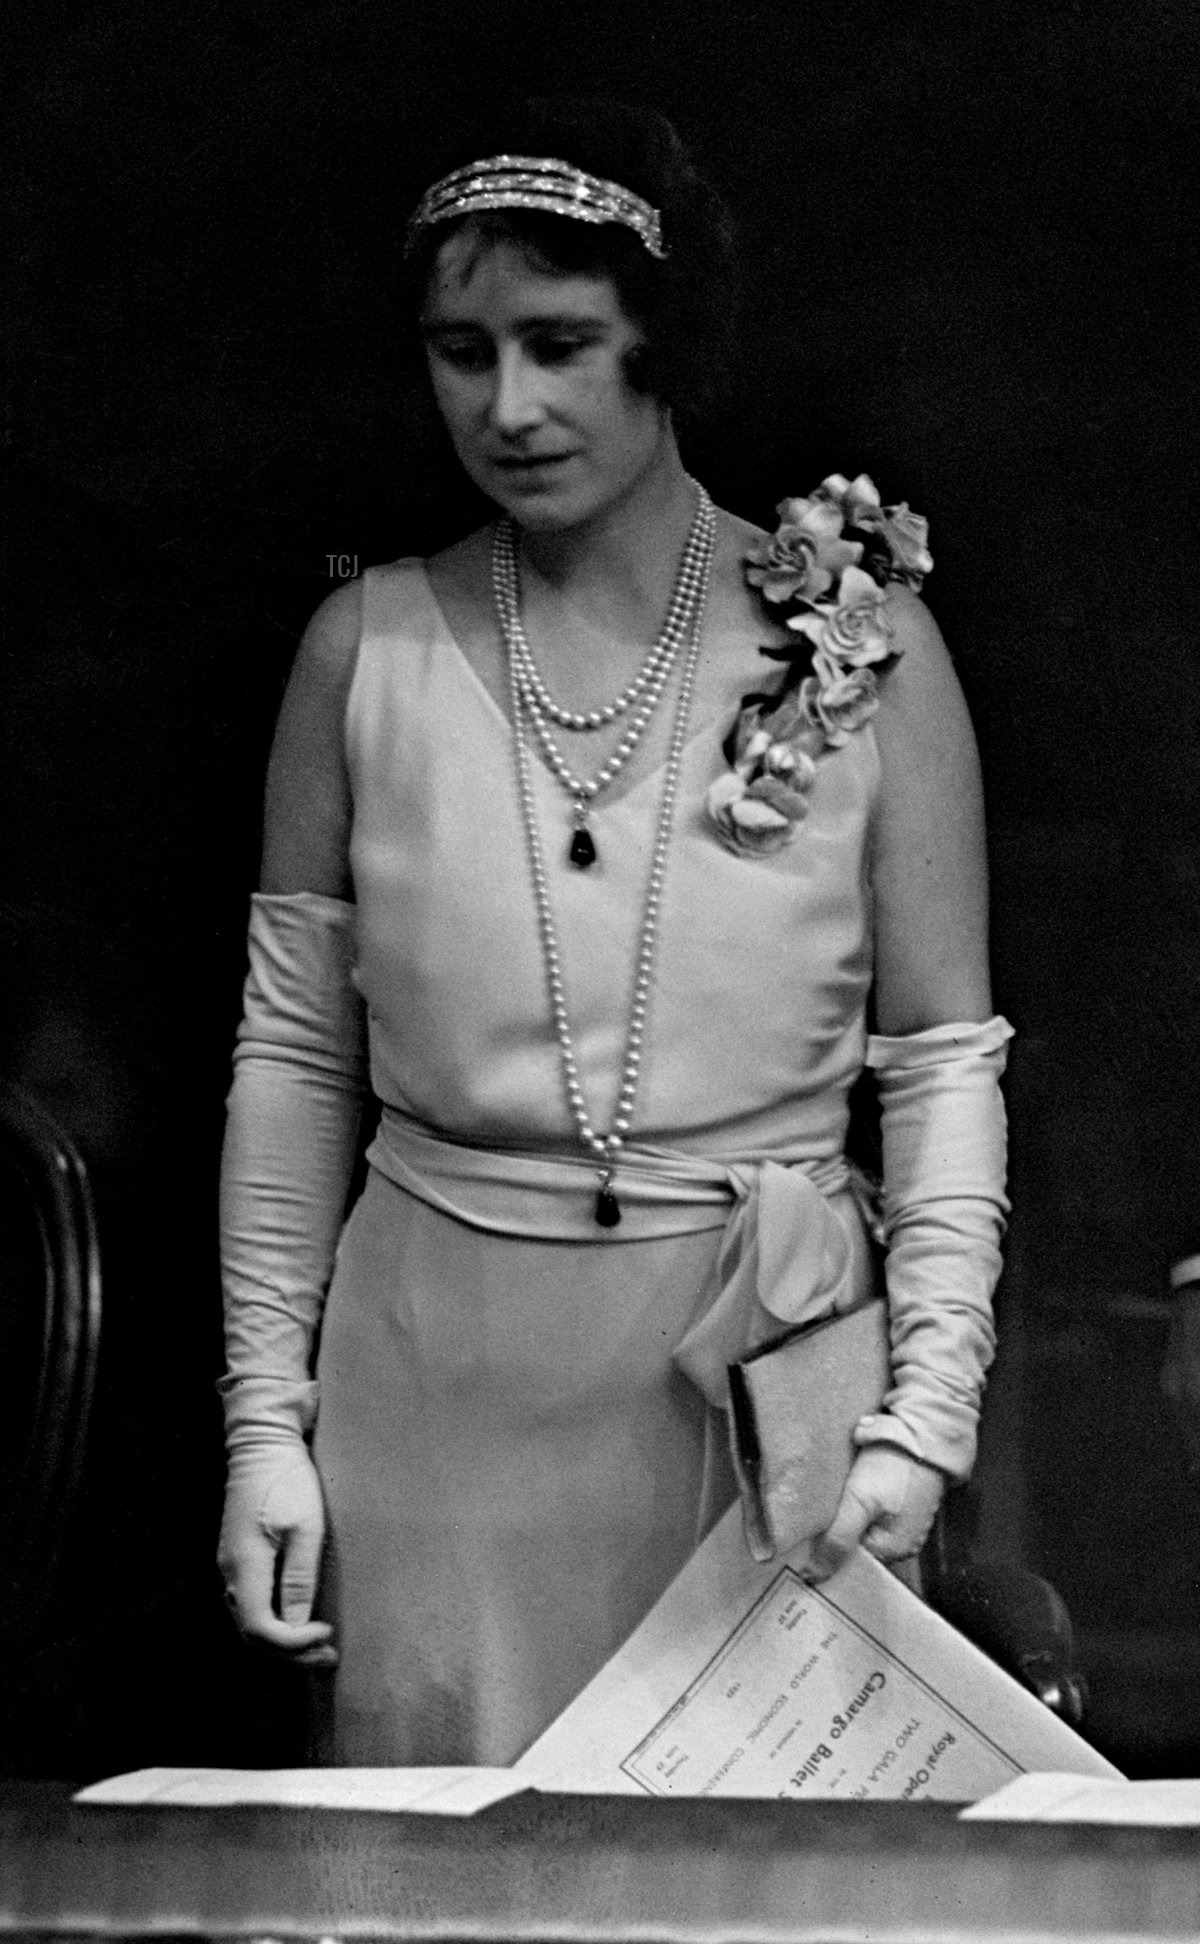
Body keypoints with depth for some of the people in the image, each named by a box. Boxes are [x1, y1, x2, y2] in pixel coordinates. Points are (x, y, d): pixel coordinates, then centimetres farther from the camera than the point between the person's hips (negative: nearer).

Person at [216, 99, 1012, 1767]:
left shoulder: (856, 640, -2)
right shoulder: (370, 648, 2)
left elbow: (944, 1053, 0)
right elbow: (295, 1049, 7)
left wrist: (929, 1410, -9)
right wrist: (266, 1417, 3)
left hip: (762, 1365, -1)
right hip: (440, 1372, 1)